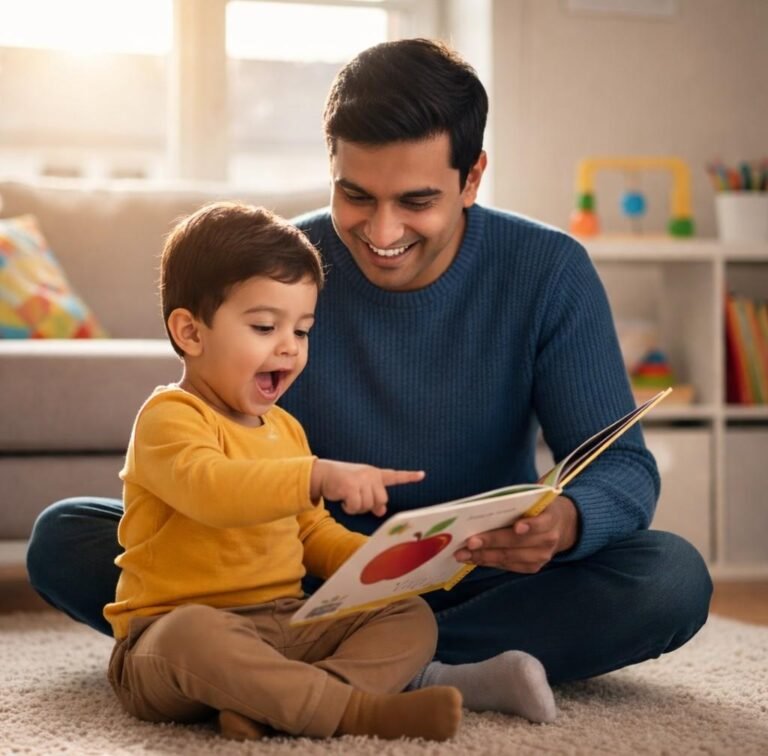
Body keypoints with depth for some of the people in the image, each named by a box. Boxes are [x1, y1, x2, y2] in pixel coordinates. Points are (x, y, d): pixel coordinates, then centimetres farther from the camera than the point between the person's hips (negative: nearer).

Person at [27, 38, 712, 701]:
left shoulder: (549, 272, -10)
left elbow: (623, 466, -12)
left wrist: (565, 522, -38)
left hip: (479, 583, -1)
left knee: (675, 579, -28)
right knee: (63, 536, -19)